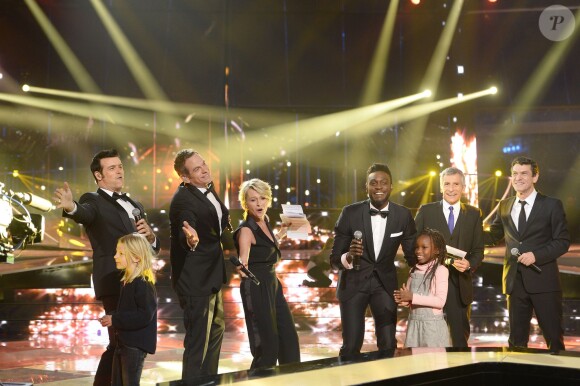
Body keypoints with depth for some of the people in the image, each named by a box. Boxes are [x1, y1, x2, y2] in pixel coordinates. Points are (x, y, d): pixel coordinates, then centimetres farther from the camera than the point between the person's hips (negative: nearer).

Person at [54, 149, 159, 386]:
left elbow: (155, 246, 19)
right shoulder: (94, 201, 0)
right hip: (115, 283, -7)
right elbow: (84, 213, -25)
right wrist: (71, 207, -48)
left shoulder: (135, 205, 21)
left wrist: (150, 235, -4)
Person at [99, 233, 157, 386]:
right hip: (124, 341, 10)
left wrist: (115, 320, -22)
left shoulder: (144, 283, -20)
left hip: (136, 345, -10)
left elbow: (144, 316, -26)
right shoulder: (129, 281, 10)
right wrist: (112, 318, 4)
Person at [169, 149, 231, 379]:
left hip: (211, 274, 10)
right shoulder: (183, 200, -25)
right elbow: (183, 239, -37)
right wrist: (191, 240, -56)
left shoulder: (208, 189, 2)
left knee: (216, 329, 24)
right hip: (195, 279, -10)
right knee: (198, 341, -7)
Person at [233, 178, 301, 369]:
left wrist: (281, 234, 20)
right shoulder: (246, 230, -17)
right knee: (267, 343, -4)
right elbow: (244, 261, -30)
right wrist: (242, 267, -51)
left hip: (272, 285, 9)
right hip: (256, 288, -9)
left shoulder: (265, 222, 7)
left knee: (289, 337, 14)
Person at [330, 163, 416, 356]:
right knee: (351, 346, -3)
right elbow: (334, 257, -10)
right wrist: (348, 256, -31)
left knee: (388, 345, -2)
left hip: (385, 283, 2)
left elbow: (412, 254, 5)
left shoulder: (403, 215, -8)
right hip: (353, 282, -2)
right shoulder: (350, 213, -13)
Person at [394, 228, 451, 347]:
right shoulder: (414, 271, 10)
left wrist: (412, 297, -19)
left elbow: (440, 301, -16)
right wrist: (402, 299, -11)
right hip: (414, 323, 6)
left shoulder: (440, 270, -9)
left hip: (433, 324, -6)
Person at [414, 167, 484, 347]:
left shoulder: (474, 214, 7)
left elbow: (478, 250, 6)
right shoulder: (426, 211, 3)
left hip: (460, 285, 1)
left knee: (461, 337, 7)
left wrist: (469, 264, -14)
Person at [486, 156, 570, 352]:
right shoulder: (505, 206, 11)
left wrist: (536, 255, -17)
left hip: (543, 280, -4)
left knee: (554, 337, 1)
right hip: (515, 282, 4)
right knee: (516, 339, 10)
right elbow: (493, 235, 19)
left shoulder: (552, 205, -1)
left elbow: (563, 241, -4)